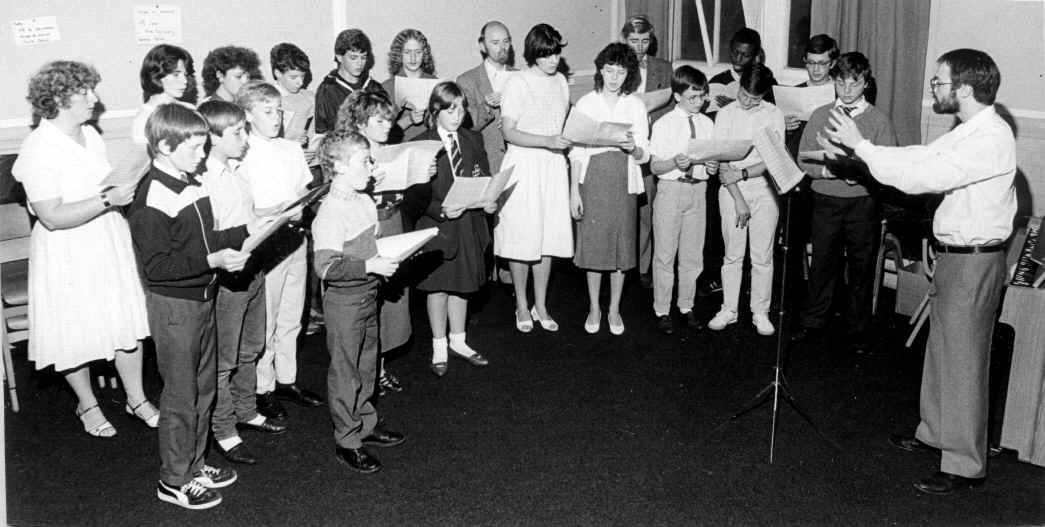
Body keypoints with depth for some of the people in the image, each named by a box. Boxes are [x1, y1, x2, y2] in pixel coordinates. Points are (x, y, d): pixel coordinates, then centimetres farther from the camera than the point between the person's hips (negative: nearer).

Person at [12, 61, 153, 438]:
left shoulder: (90, 135, 4)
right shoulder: (38, 149, -19)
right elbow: (52, 217, -24)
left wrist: (127, 189, 3)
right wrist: (108, 199, -27)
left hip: (109, 242, 6)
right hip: (68, 254, -6)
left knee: (127, 324, 11)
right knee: (77, 334, 9)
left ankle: (136, 399, 28)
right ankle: (87, 405, 31)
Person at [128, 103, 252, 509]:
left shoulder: (191, 184, 7)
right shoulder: (153, 199, -21)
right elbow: (156, 266, -24)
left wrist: (245, 231, 5)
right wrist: (213, 260, -28)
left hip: (202, 297, 9)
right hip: (173, 304, -9)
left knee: (203, 386, 18)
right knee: (181, 394, 2)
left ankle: (193, 464, 33)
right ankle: (174, 481, 17)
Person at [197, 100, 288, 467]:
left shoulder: (236, 171, 8)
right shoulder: (204, 181, -20)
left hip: (251, 268, 9)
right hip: (227, 276, -9)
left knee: (250, 349, 22)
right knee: (223, 359, 5)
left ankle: (246, 411, 39)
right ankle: (223, 432, 17)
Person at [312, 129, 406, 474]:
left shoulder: (365, 202, 7)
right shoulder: (331, 213, -22)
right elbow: (326, 267, -29)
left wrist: (389, 257, 6)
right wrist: (370, 266, -30)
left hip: (368, 294, 9)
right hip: (344, 300, -9)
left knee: (366, 364, 20)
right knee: (345, 371, 4)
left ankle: (366, 424, 36)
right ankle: (347, 441, 16)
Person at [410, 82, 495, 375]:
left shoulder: (473, 140, 7)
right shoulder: (421, 145, -9)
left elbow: (485, 180, 10)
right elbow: (417, 192, -11)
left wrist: (489, 201, -10)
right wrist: (441, 210, -24)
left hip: (470, 223, 4)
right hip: (437, 226, -4)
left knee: (462, 284, 15)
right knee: (439, 287, 7)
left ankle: (458, 341, 31)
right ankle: (439, 348, 21)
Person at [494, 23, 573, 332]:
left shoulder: (560, 81, 9)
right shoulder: (517, 83, -8)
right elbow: (508, 132, -13)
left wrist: (571, 139, 2)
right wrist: (546, 141, -22)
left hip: (553, 166, 5)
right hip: (523, 165, -5)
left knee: (548, 237, 7)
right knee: (521, 237, 1)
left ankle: (540, 306, 19)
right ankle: (522, 306, 16)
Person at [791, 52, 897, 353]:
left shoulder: (879, 120, 1)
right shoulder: (819, 116, 6)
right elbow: (804, 161, 0)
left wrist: (860, 170, -23)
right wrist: (833, 170, -17)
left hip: (863, 203, -1)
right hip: (826, 201, 1)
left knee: (861, 268, 6)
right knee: (823, 263, 9)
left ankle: (858, 332, 20)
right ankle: (812, 322, 26)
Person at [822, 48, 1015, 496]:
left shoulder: (991, 139, -23)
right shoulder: (968, 132, 8)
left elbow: (919, 177, -28)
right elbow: (920, 156, 14)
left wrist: (861, 145, -20)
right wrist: (850, 149, 8)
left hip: (973, 261, -10)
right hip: (954, 255, 10)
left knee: (963, 360, -1)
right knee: (941, 348, 20)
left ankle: (965, 465, 11)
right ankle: (935, 433, 37)